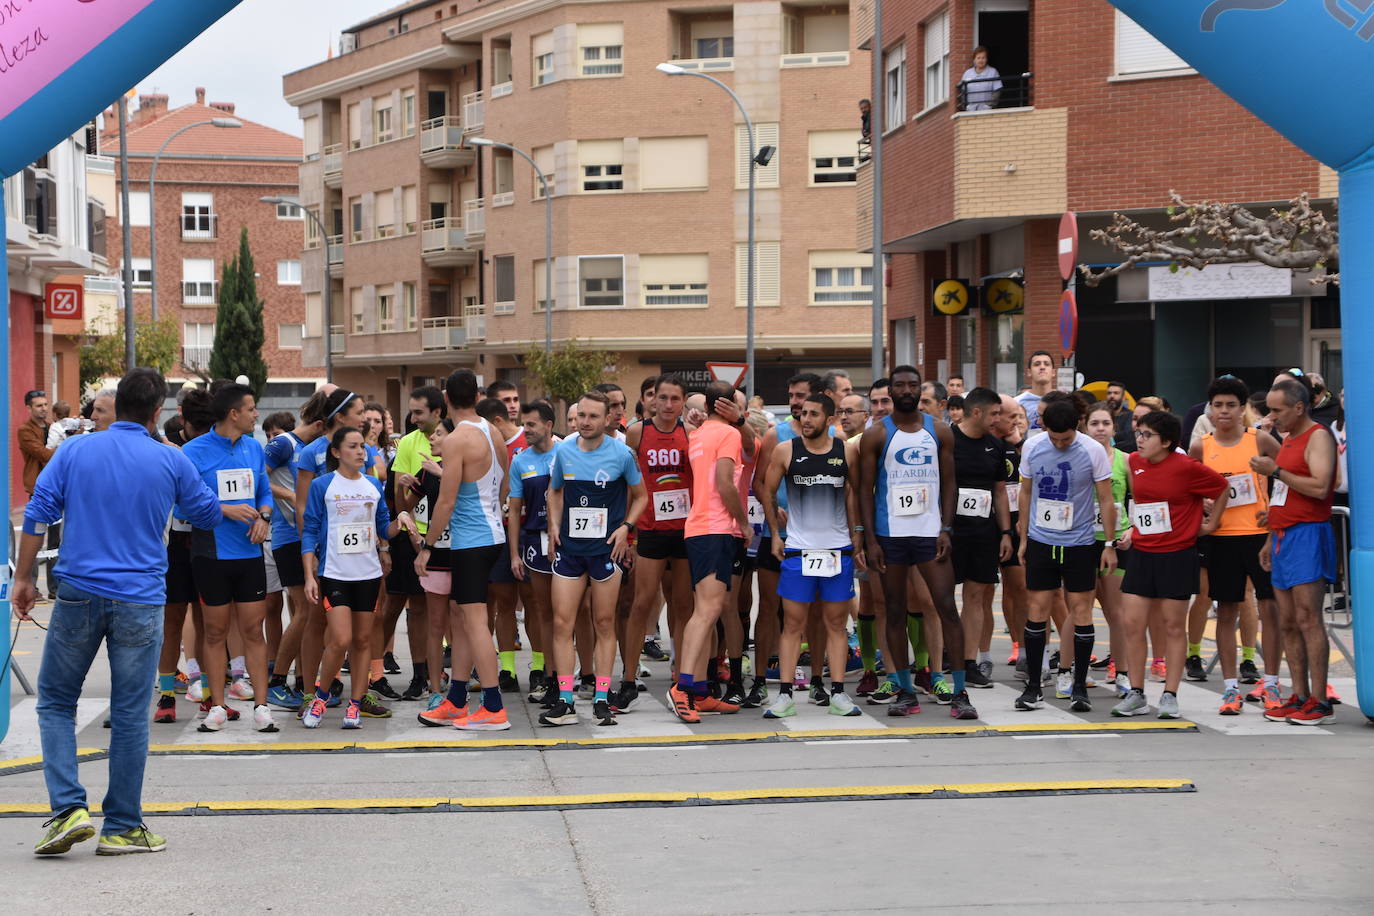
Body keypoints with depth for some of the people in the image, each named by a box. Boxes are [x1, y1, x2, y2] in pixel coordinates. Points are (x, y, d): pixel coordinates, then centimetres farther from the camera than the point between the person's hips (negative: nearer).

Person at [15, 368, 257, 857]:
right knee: (130, 714, 6)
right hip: (140, 600, 0)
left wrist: (24, 578, 8)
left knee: (55, 702, 13)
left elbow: (37, 515, -1)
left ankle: (68, 808, -2)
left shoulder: (74, 451, 2)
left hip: (79, 593, 0)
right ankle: (122, 827, 11)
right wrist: (233, 510, 40)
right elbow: (205, 512, 18)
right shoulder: (171, 461, 2)